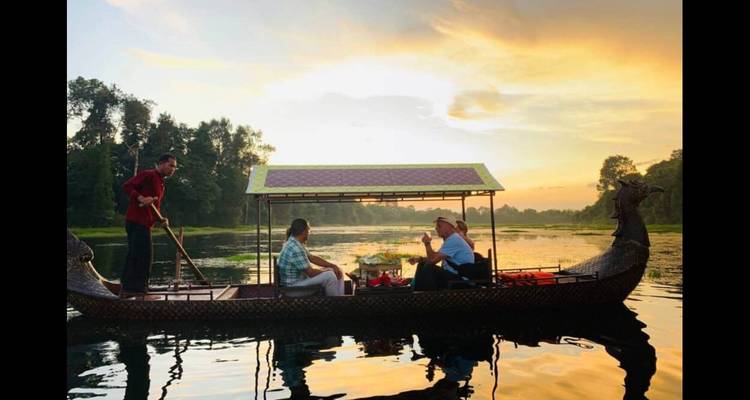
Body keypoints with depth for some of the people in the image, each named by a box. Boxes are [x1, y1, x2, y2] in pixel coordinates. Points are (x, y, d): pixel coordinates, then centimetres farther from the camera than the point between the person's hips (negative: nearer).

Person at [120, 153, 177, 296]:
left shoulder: (161, 184, 23)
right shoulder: (148, 175, -6)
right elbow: (126, 186, -15)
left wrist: (162, 219, 9)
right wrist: (141, 198, -28)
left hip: (145, 224, 10)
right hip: (137, 221, -10)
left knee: (134, 255, 13)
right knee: (145, 254, -11)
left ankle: (127, 289, 20)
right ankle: (138, 288, -6)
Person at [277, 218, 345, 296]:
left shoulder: (295, 243, 6)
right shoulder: (295, 249, -26)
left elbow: (312, 258, 13)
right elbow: (311, 273, -23)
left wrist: (332, 265, 4)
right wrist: (328, 271, -6)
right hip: (293, 285, -10)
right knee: (329, 275, -22)